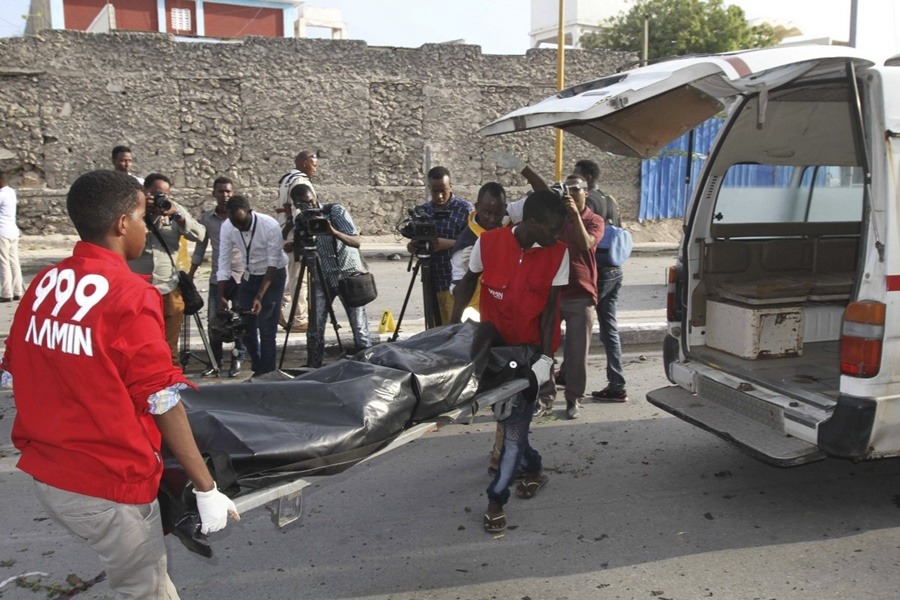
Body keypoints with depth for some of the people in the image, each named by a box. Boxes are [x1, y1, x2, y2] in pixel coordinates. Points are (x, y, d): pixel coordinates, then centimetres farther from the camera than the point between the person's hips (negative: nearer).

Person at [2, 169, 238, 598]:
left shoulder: (43, 284, 1)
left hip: (46, 477, 7)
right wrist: (206, 488, -11)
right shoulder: (130, 295, -18)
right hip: (108, 486, -7)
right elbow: (162, 402, -18)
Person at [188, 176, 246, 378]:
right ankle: (215, 361, 16)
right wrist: (191, 273, 14)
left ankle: (237, 360, 13)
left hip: (241, 276, -2)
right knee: (213, 321, 3)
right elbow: (201, 247, 14)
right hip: (217, 277, 3)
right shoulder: (206, 218, 6)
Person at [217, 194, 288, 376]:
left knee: (266, 328, -11)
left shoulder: (270, 226, -27)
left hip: (273, 275, -4)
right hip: (249, 275, 4)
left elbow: (273, 263, -24)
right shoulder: (227, 228, -15)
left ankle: (267, 373, 1)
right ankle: (257, 369, 25)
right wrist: (221, 296, -16)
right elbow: (223, 263, -11)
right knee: (246, 325, 5)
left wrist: (260, 296, -30)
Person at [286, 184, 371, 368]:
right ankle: (313, 366, 10)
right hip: (321, 277, 3)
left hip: (348, 274, -3)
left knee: (359, 325, -5)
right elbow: (293, 248, 5)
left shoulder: (335, 211, -11)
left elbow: (356, 242, -19)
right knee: (314, 327, -4)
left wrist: (334, 232, -35)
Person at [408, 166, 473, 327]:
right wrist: (413, 246, -5)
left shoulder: (465, 209, -4)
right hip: (431, 282, 5)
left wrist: (449, 243, -22)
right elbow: (417, 240, 18)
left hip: (455, 283, -5)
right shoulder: (423, 210, 11)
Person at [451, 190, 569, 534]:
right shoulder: (488, 242, -14)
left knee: (515, 424, -6)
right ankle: (533, 469, 37)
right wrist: (454, 323, -6)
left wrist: (546, 356, -18)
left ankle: (496, 500, 7)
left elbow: (550, 308, -12)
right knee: (507, 417, 10)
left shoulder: (558, 253, -14)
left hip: (532, 347, -1)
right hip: (494, 341, 2)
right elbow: (469, 281, 3)